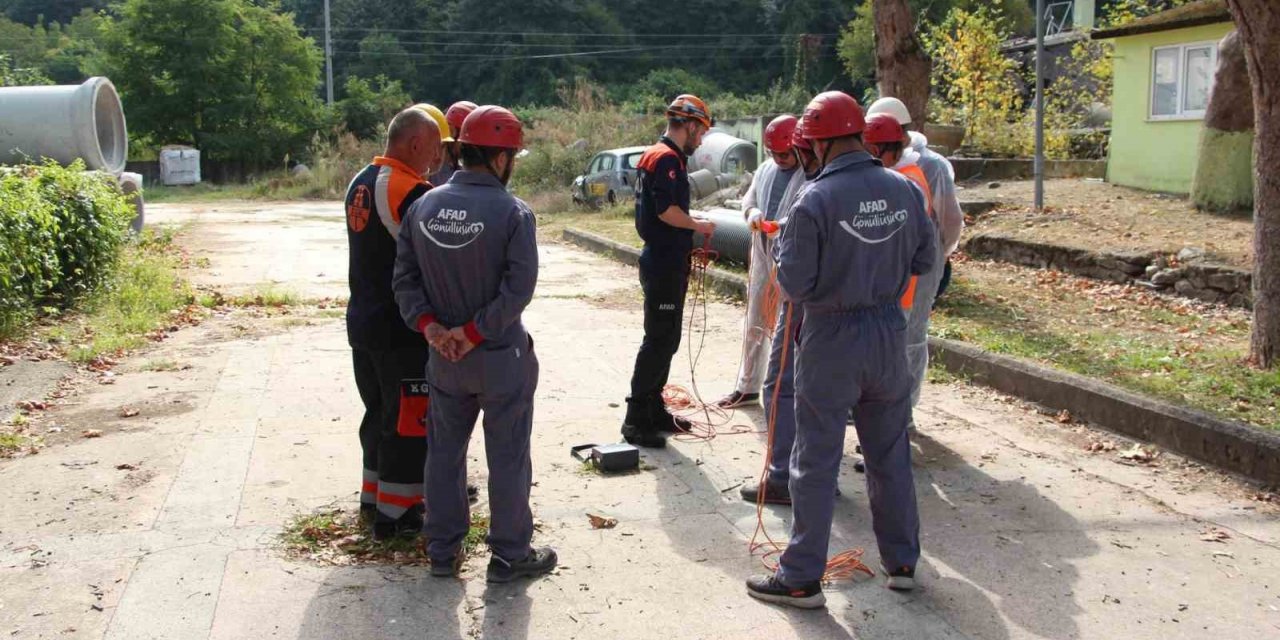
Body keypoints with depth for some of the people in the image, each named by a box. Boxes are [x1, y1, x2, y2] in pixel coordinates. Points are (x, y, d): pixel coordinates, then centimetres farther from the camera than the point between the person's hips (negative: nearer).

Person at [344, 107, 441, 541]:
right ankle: (395, 512, 9)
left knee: (378, 411, 21)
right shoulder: (411, 191, -20)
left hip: (362, 322, 9)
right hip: (403, 330, -9)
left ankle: (374, 494, 32)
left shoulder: (361, 182, 9)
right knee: (407, 422, 2)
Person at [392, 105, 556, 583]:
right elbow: (518, 289, -22)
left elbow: (404, 278, -1)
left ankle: (442, 550, 27)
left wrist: (429, 325, -6)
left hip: (443, 359, 5)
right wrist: (474, 332, -16)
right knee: (507, 458, 8)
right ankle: (509, 555, 18)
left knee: (445, 451, 17)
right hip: (501, 356, -5)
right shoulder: (513, 212, -15)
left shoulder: (423, 206, 0)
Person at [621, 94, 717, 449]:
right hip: (665, 264, -11)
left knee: (664, 339, 16)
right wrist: (698, 225, -10)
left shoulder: (655, 154, 17)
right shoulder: (667, 158, -15)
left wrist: (691, 226, 14)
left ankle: (653, 410, 25)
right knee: (660, 340, -7)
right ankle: (636, 420, -2)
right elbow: (667, 210, -25)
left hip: (664, 261, 11)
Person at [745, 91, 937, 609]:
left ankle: (801, 578, 12)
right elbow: (925, 260, 8)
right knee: (891, 454, 18)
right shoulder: (904, 190, -2)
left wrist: (781, 244, 3)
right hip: (889, 332, 5)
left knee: (816, 462, 4)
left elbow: (793, 286, -15)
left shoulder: (814, 201, -18)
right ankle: (902, 562, 30)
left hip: (831, 338, -5)